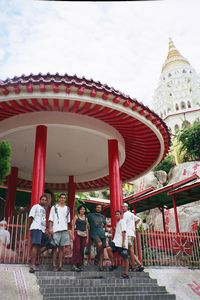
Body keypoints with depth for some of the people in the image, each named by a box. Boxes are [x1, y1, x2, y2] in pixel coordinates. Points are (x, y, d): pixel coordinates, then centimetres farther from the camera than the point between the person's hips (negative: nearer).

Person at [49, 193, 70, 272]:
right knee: (55, 247, -2)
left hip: (64, 230, 3)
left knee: (62, 247, 5)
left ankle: (60, 265, 9)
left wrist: (67, 229, 9)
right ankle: (54, 265, 2)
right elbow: (51, 219, 1)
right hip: (56, 230, -3)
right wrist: (50, 228, -9)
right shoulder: (54, 207, 6)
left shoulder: (67, 208, 16)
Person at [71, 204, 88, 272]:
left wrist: (87, 237, 13)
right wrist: (72, 235, -12)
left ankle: (80, 265, 11)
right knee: (76, 249, -12)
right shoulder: (76, 217, 5)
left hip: (84, 235, 4)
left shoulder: (85, 218, 16)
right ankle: (74, 265, -11)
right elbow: (73, 226, -1)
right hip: (77, 234, -4)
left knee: (82, 250, 3)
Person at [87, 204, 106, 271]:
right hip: (94, 233, -4)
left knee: (102, 250, -1)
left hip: (102, 234, 4)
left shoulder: (103, 216, 20)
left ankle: (100, 266, 4)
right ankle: (96, 258, -8)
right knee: (99, 244, -30)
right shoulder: (90, 215, 9)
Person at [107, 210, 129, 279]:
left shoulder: (122, 222, -3)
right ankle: (113, 264, -8)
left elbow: (124, 232, -12)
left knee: (125, 258, -2)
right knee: (109, 249, -20)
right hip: (116, 241, 7)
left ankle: (126, 273, 7)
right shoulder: (117, 222, 22)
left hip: (122, 243, -7)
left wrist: (123, 242, -18)